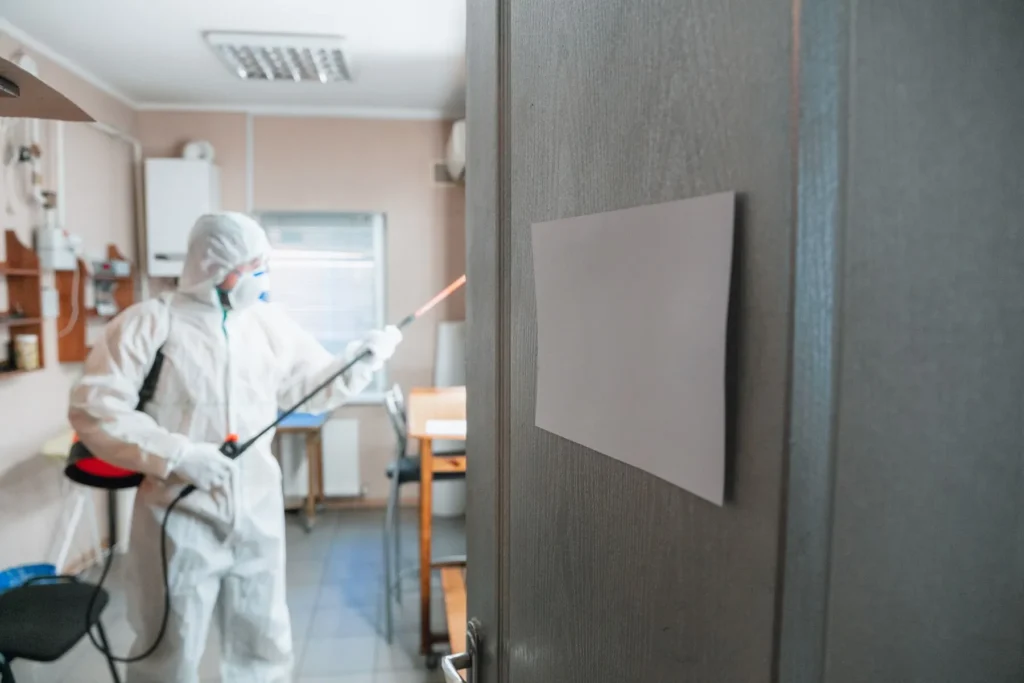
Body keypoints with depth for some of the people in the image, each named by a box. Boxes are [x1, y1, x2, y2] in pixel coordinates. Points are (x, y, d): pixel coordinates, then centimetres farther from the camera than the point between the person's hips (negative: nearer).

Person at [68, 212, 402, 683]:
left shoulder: (269, 322, 6)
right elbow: (94, 409, -15)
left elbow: (314, 388, 12)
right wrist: (176, 454, -23)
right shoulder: (148, 323, -9)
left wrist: (366, 356, -2)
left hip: (257, 515, 5)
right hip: (182, 518, -4)